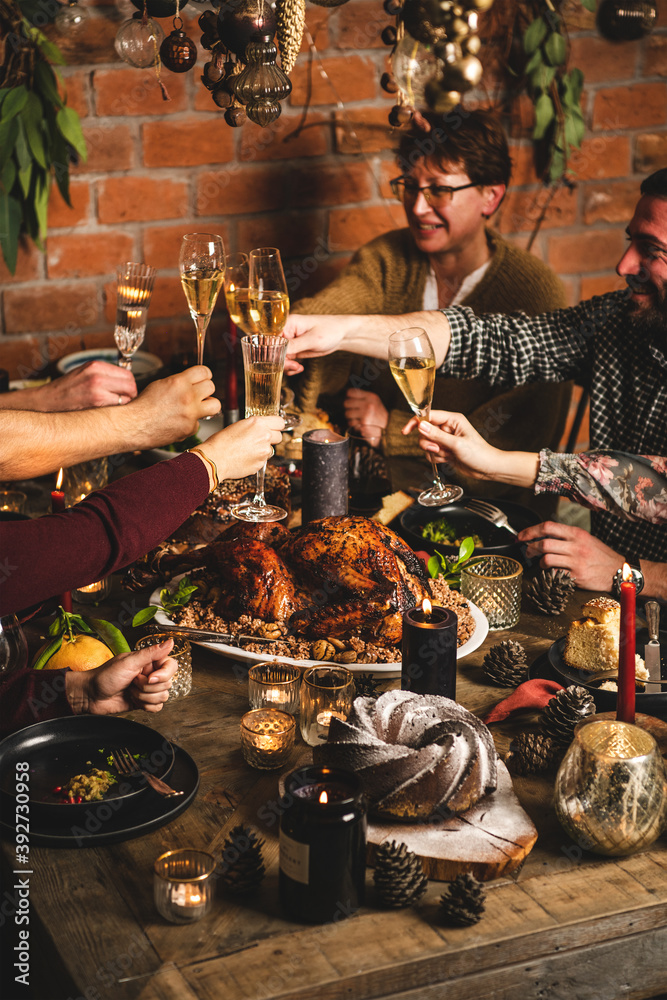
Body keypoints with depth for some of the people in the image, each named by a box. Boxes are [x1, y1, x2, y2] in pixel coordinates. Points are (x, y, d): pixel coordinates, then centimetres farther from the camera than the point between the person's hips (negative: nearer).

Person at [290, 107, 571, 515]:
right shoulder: (386, 257, 5)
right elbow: (326, 311, -14)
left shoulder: (536, 293, -10)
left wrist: (392, 427, -10)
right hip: (374, 477, 4)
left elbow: (524, 434, -14)